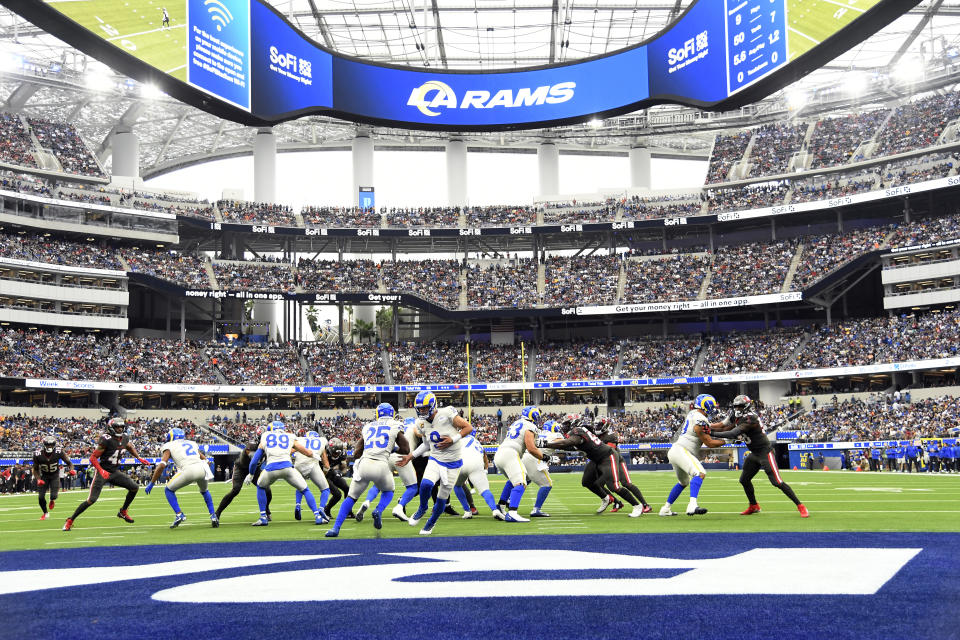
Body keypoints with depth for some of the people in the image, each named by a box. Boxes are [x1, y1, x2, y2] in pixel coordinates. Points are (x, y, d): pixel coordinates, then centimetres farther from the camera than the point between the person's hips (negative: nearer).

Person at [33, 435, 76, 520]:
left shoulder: (58, 452, -25)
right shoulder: (38, 454, -22)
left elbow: (69, 463, -13)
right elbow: (35, 469, -7)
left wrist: (71, 469, -34)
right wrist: (38, 479, -23)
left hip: (55, 475, -1)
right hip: (44, 475, 1)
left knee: (54, 496, -16)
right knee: (41, 496, -6)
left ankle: (52, 500, 25)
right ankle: (45, 513, 24)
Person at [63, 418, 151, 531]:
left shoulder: (124, 438, 2)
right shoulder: (106, 440, -20)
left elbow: (130, 447, 28)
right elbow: (93, 458, -19)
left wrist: (139, 458, 21)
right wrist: (101, 471, -30)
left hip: (115, 472, 7)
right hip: (103, 472, -7)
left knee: (135, 487, -1)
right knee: (91, 500, -12)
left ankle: (123, 512, 18)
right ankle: (70, 521, 2)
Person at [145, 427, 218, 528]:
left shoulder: (169, 446, 18)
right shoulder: (192, 443, 32)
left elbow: (162, 465, 5)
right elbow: (205, 460, 27)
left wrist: (151, 483, 11)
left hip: (188, 470, -4)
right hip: (202, 468, 5)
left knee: (168, 490, 21)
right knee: (204, 491, 35)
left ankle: (179, 515, 7)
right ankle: (213, 515, 22)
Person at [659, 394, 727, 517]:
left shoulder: (693, 414, 14)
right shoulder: (700, 420, -13)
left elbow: (710, 427, 26)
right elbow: (709, 443, -9)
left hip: (674, 451, 10)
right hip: (681, 450, -10)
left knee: (683, 482, 26)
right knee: (700, 473, -28)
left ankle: (666, 509, 33)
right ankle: (692, 505, -44)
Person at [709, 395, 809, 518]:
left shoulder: (749, 418, -24)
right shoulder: (741, 417, 5)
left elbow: (733, 434, -30)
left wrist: (712, 433, -28)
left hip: (765, 452, -10)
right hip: (754, 453, 10)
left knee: (777, 482, -13)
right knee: (744, 480, 14)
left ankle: (800, 506, -5)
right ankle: (754, 506, 31)